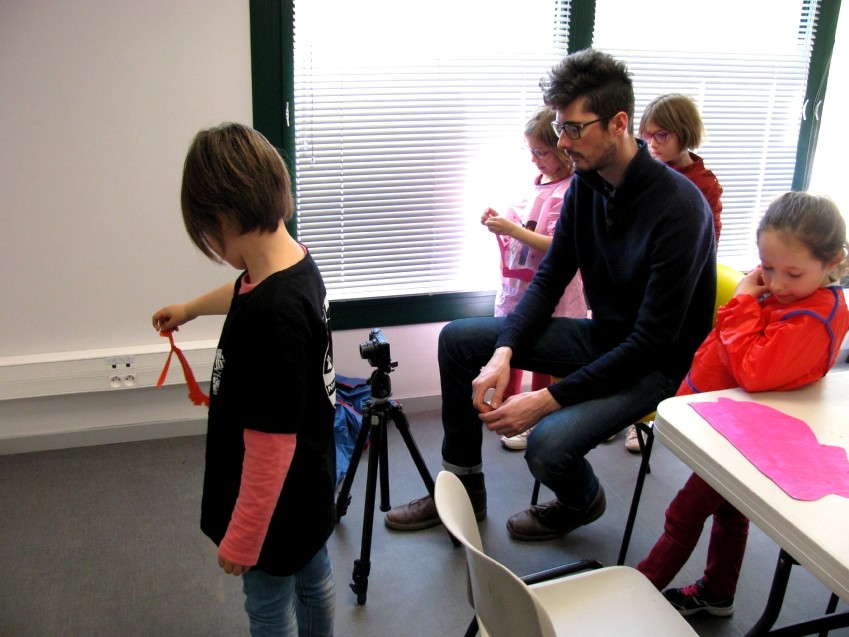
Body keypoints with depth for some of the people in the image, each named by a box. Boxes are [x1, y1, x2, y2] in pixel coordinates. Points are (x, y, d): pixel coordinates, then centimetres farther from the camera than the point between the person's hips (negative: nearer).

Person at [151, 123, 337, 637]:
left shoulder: (270, 317, -36)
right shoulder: (298, 266, -6)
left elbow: (270, 445, -31)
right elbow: (244, 294, 19)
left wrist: (241, 538, -18)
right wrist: (190, 309, 37)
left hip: (276, 503, -8)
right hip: (311, 484, 9)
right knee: (314, 580, 28)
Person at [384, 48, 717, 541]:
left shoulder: (680, 208, -26)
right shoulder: (585, 184, -3)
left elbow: (653, 340, -27)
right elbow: (550, 279, 1)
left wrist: (549, 399, -28)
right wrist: (503, 353, -17)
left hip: (655, 364, -7)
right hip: (600, 336, 7)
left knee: (549, 445, -30)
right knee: (458, 338, -1)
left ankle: (583, 501, 10)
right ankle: (464, 487, 12)